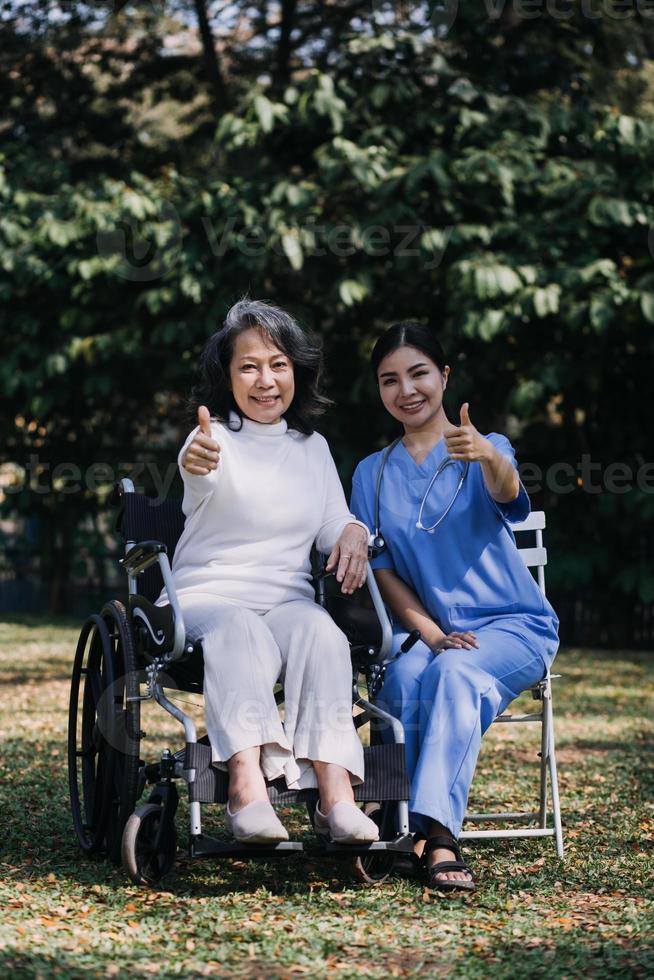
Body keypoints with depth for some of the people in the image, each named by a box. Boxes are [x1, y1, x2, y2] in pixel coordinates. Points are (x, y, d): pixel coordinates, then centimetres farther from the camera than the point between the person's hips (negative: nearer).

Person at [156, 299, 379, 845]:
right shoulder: (217, 438, 0)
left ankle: (335, 792, -45)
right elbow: (208, 475, -26)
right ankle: (246, 786, -55)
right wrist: (197, 462, -52)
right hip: (208, 596, -3)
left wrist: (353, 532, -11)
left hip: (288, 601, 4)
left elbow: (332, 526, 15)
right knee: (241, 630, -39)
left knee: (318, 629, -32)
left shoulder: (312, 447, 17)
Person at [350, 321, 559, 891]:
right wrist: (430, 632, -11)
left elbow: (506, 491, -22)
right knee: (405, 678, -32)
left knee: (457, 673, -35)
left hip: (512, 625, -2)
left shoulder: (486, 451, 3)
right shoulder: (372, 474, 14)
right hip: (423, 629, 2)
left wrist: (486, 455, -47)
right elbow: (380, 568, 7)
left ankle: (438, 833, -44)